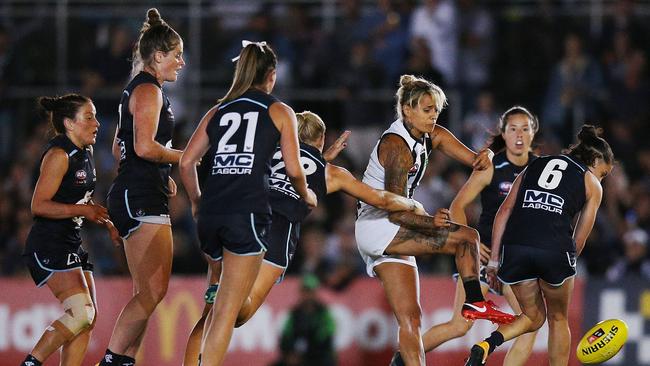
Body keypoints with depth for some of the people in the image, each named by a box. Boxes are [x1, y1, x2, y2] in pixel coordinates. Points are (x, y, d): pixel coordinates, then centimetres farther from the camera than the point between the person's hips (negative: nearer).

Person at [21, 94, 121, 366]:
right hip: (48, 248, -10)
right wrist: (83, 210, -23)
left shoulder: (85, 153, 14)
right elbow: (39, 205, -19)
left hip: (71, 246, 10)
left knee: (88, 318, 2)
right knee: (81, 312, -20)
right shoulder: (59, 155, -13)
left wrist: (107, 223, 15)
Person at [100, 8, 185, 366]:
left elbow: (119, 148, 28)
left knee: (146, 293, 9)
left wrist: (161, 174, 22)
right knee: (152, 292, -15)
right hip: (142, 198, -11)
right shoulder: (148, 90, -10)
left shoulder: (137, 90, 21)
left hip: (133, 197, 11)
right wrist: (184, 157, -8)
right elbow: (145, 146, -22)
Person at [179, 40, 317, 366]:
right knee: (227, 311, -7)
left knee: (220, 300, 27)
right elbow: (293, 170, 4)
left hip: (210, 213, 5)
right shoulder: (280, 112, 9)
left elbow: (187, 162, 14)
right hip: (249, 214, -4)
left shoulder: (218, 111, 19)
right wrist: (307, 196, 25)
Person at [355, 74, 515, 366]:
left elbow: (475, 159, 9)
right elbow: (396, 211, -22)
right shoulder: (396, 145, -19)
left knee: (410, 317, 1)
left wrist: (485, 156, -15)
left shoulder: (433, 136, 6)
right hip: (376, 228, -9)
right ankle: (475, 304, -8)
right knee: (466, 237, -17)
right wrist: (430, 222, -38)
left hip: (392, 235, 9)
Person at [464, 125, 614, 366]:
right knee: (558, 319, 21)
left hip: (514, 246, 3)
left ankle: (487, 345, -6)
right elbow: (579, 239, 15)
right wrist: (563, 268, 27)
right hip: (554, 248, -3)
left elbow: (504, 212, 16)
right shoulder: (592, 185, 17)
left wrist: (494, 260, 15)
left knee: (534, 316, 20)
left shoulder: (535, 165, 25)